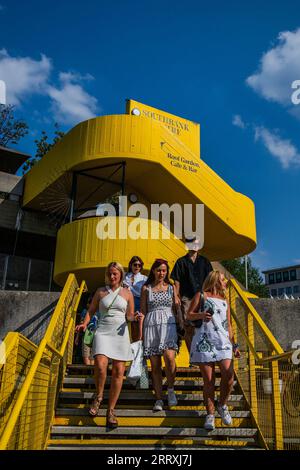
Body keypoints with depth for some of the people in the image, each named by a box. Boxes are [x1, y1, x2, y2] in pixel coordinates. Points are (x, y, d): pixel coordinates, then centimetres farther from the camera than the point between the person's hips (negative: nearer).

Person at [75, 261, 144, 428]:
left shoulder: (127, 293, 9)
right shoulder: (100, 291, 9)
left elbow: (129, 315, 12)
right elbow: (91, 310, 12)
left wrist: (135, 317, -9)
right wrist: (85, 323, -5)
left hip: (120, 333, 1)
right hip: (103, 331, -1)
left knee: (118, 372, -1)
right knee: (100, 365, -22)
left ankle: (111, 410, 12)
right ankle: (98, 396, 7)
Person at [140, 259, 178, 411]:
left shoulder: (171, 288, 12)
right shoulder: (146, 288, 11)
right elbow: (143, 311, 11)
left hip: (168, 324, -1)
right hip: (151, 325, 1)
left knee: (169, 357, -24)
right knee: (155, 365, 1)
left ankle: (171, 389, -1)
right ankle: (158, 399, 11)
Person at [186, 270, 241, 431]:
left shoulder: (225, 301, 24)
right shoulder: (201, 295, 10)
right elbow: (189, 315, 6)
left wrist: (234, 345, 16)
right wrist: (201, 315, -14)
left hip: (223, 342, 4)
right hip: (204, 342, -3)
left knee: (228, 376, -11)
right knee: (208, 380, -2)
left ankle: (222, 405, 14)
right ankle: (210, 414, 13)